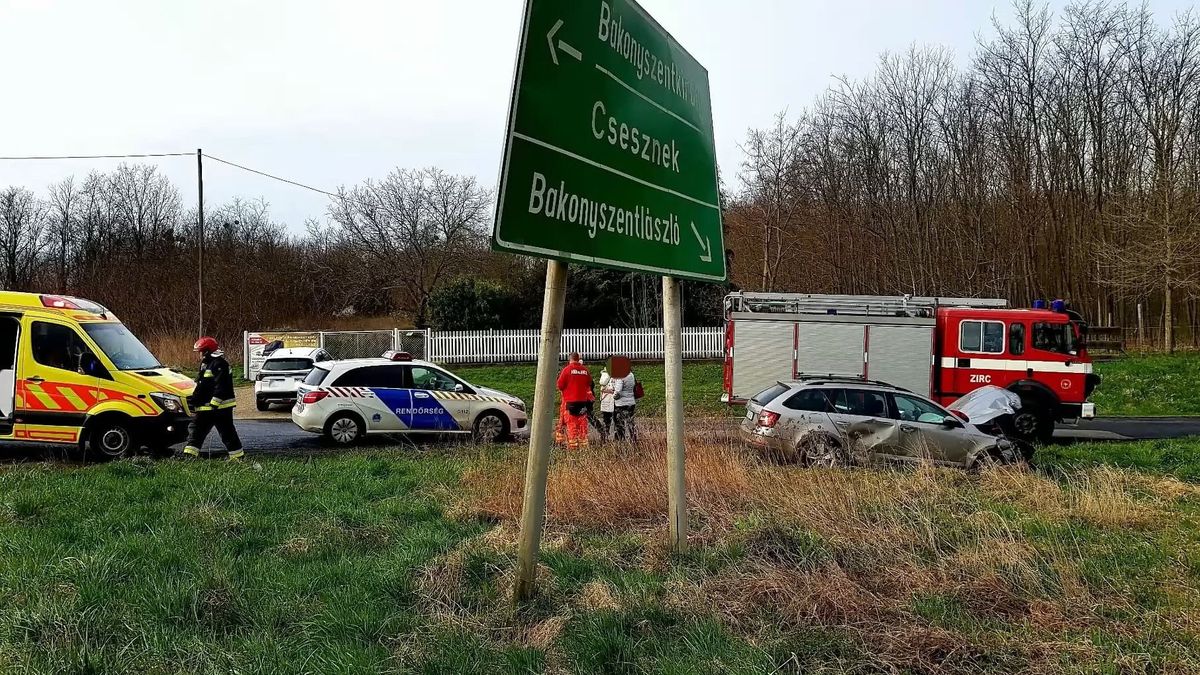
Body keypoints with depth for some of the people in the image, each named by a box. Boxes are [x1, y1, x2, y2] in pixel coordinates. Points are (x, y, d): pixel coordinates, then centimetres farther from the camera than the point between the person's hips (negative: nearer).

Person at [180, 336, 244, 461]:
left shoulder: (219, 364, -15)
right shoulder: (205, 364, 18)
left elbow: (221, 387, -23)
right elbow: (201, 386, 26)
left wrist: (215, 403, -26)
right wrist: (194, 398, 20)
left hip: (221, 407, -10)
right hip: (205, 408, 10)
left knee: (227, 433, -3)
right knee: (195, 430, 5)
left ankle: (238, 457, 5)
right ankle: (189, 455, 5)